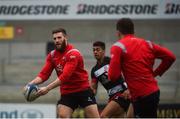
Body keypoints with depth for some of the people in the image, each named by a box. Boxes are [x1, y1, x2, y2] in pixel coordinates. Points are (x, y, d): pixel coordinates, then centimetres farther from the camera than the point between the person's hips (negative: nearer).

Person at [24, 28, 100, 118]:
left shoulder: (73, 54, -18)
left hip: (83, 90, -5)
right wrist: (31, 83, -19)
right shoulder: (52, 55, 3)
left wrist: (47, 88, -33)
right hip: (66, 93, 5)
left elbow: (65, 76, -27)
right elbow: (44, 74, 0)